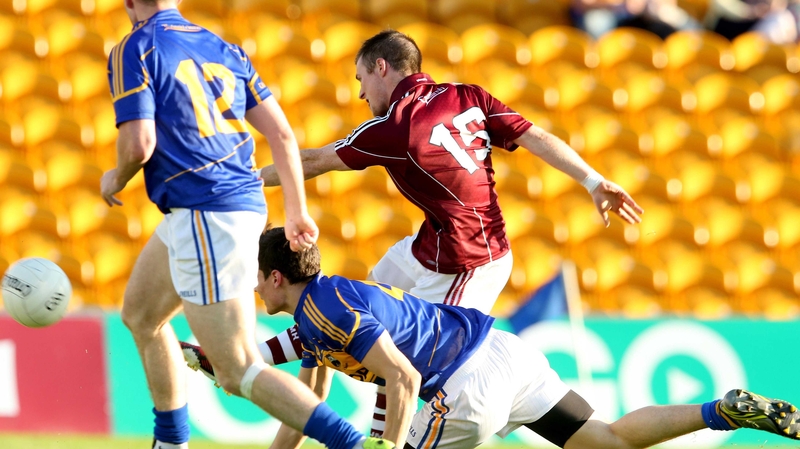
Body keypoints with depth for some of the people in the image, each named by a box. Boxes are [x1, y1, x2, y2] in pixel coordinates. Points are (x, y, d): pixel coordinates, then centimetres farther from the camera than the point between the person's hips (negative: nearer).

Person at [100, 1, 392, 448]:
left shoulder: (134, 51, -6)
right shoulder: (222, 49, 14)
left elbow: (139, 145, -16)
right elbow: (282, 133, 12)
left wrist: (116, 180, 6)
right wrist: (297, 211, 19)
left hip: (203, 219, -9)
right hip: (244, 204, 9)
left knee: (241, 372, -10)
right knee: (140, 314, 28)